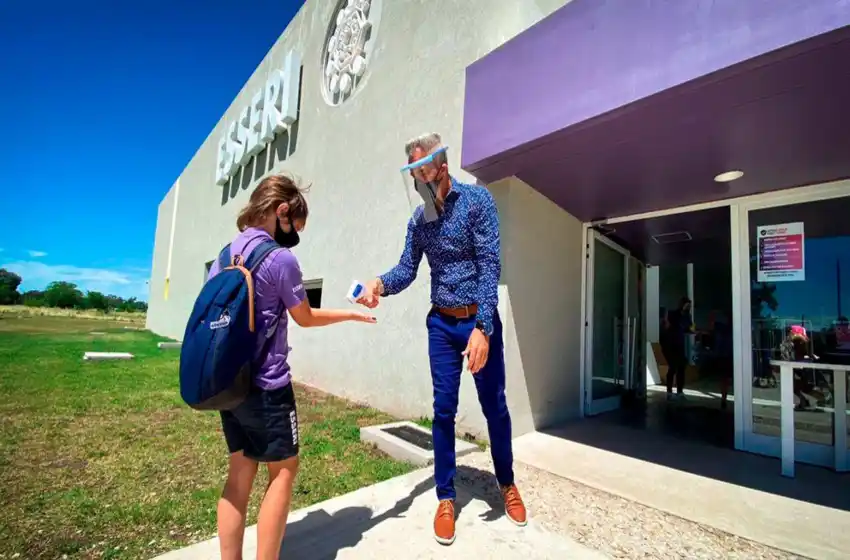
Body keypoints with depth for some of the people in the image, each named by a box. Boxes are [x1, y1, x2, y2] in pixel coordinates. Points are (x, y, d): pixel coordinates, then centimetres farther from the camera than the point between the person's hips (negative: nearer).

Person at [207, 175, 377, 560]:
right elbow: (306, 318, -5)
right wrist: (351, 314, 9)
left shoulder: (225, 254, 7)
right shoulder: (280, 258, -15)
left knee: (241, 471, 16)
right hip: (265, 386, -8)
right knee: (283, 470, 8)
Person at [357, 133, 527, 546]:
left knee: (494, 406, 11)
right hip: (441, 324, 3)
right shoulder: (418, 219, 5)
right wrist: (380, 284, -22)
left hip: (481, 321, -3)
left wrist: (482, 328, -24)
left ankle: (507, 484, 35)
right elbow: (407, 269, 1)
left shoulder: (477, 200, -9)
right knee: (444, 410, 7)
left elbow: (490, 265, -17)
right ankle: (446, 498, 25)